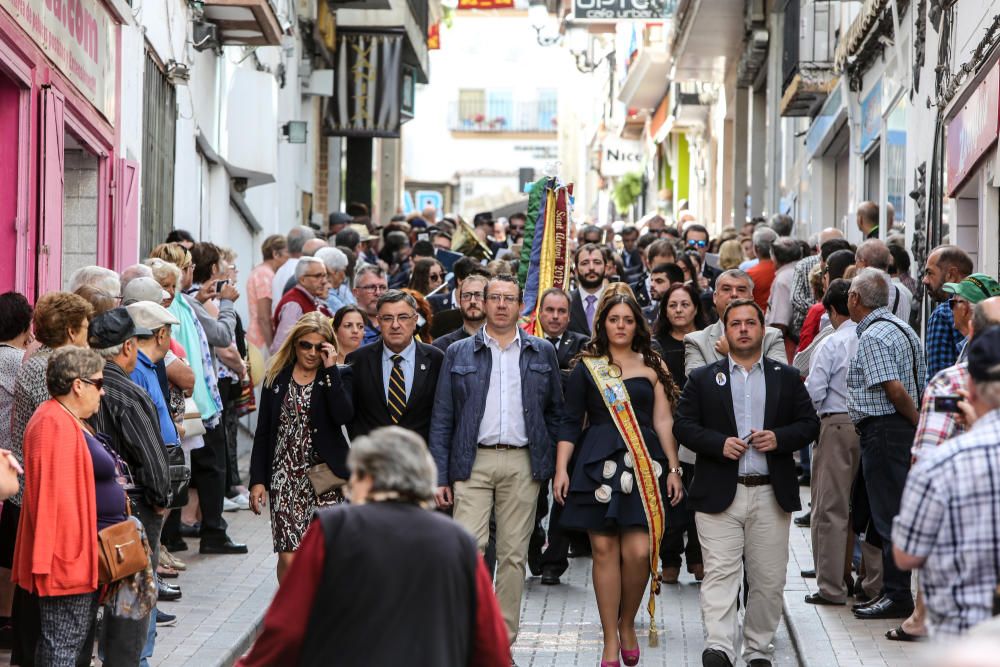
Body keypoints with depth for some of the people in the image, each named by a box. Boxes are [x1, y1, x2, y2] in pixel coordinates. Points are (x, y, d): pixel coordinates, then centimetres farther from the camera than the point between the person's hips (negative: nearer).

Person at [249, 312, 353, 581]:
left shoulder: (338, 377, 4)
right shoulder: (277, 377, 9)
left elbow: (344, 415, -16)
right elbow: (263, 433, 10)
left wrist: (329, 369, -14)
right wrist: (257, 479, 5)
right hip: (285, 476, 1)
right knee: (289, 557, -6)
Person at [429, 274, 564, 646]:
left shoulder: (543, 353, 11)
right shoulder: (459, 354, 8)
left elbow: (556, 413, 16)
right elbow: (442, 419, 5)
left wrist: (549, 461, 8)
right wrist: (440, 476, -2)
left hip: (523, 464, 1)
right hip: (473, 462, -1)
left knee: (513, 555, 3)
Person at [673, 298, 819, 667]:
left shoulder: (786, 377, 11)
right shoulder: (702, 379, 8)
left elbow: (810, 423, 9)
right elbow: (682, 425, 2)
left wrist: (779, 438, -10)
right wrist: (719, 443, -14)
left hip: (771, 494, 2)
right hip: (719, 494, -2)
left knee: (768, 578, 5)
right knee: (720, 573, -11)